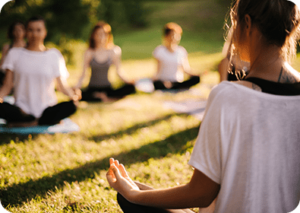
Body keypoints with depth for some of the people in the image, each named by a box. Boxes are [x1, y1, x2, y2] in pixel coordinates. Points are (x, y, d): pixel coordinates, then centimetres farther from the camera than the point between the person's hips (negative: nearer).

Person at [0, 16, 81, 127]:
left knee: (71, 106, -31)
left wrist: (73, 94, -18)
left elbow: (62, 85, 5)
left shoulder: (54, 55, 8)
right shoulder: (14, 54, 9)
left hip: (46, 109, 0)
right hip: (22, 109, 0)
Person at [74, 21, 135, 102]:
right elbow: (84, 73, -3)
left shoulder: (113, 51, 0)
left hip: (107, 88, 1)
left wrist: (128, 81, -12)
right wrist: (77, 85, -20)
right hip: (92, 88, -1)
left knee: (131, 88, -25)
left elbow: (119, 71, 5)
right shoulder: (89, 52, -4)